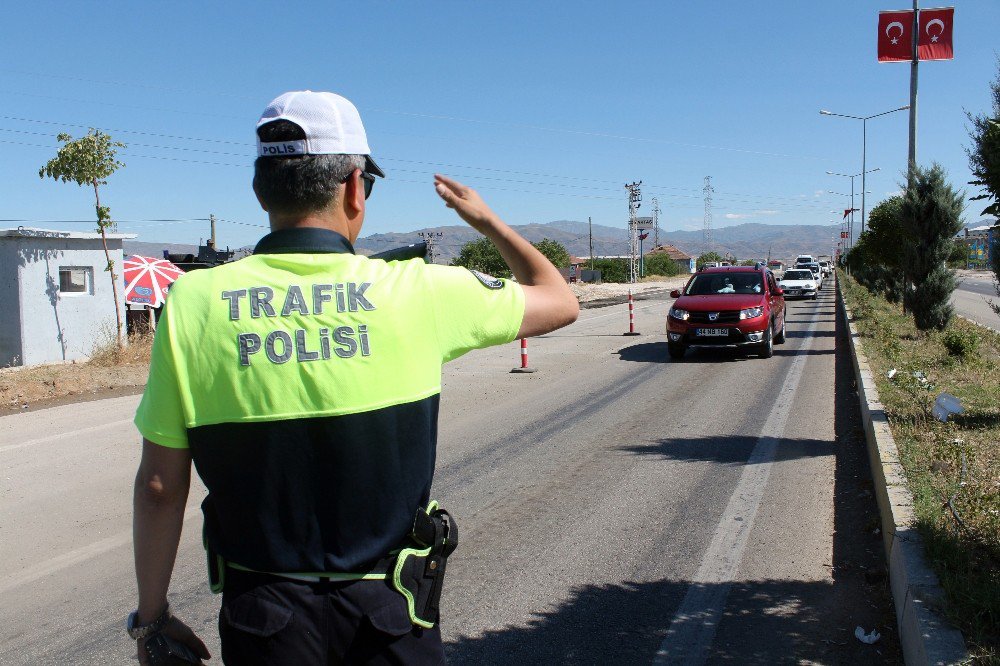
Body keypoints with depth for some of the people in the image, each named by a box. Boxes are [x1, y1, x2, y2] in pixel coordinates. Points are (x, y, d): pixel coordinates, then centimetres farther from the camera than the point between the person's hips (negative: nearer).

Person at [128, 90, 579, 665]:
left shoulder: (194, 303, -10)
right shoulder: (415, 292, -12)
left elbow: (160, 485, -6)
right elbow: (560, 301, 4)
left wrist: (152, 615, 8)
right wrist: (485, 219, 18)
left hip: (262, 617, 2)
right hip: (387, 616, -1)